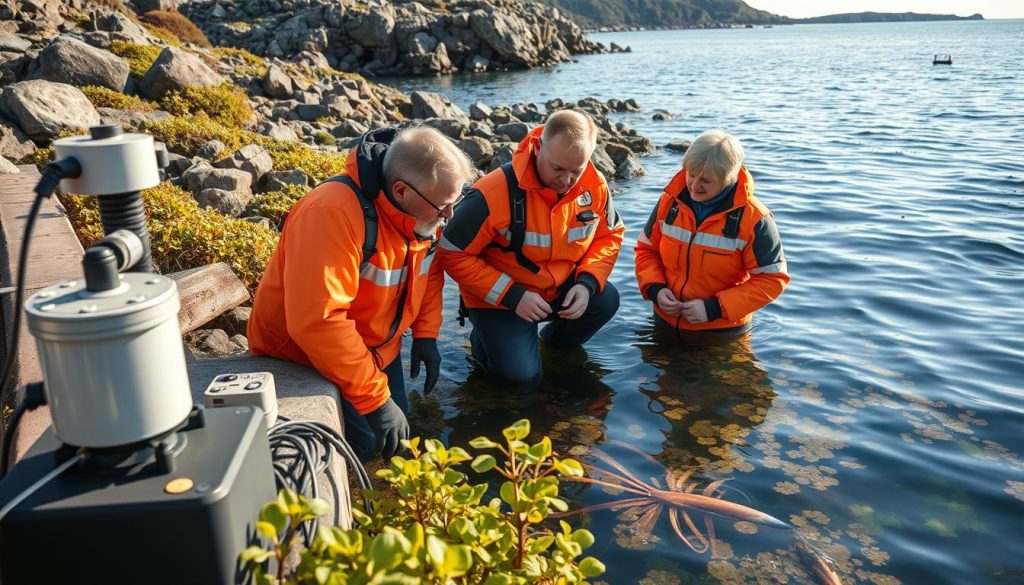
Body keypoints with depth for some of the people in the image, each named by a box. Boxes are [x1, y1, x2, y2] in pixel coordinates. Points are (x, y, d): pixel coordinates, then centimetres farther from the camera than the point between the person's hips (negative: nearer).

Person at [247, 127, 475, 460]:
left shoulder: (424, 210, -10)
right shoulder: (332, 213, -35)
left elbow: (429, 269, 10)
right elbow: (317, 322, -39)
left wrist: (425, 334, -2)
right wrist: (375, 399, -33)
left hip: (376, 348, 7)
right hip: (298, 354, -7)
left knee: (398, 423, 11)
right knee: (365, 443, -14)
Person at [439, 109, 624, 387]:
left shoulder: (595, 185, -13)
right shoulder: (495, 193, -29)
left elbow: (610, 236, 3)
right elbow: (453, 255, -22)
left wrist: (587, 283, -16)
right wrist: (512, 296, -26)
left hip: (561, 288, 5)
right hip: (498, 298, -5)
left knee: (605, 300, -20)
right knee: (520, 374, -19)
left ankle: (557, 342, 12)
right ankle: (483, 339, 16)